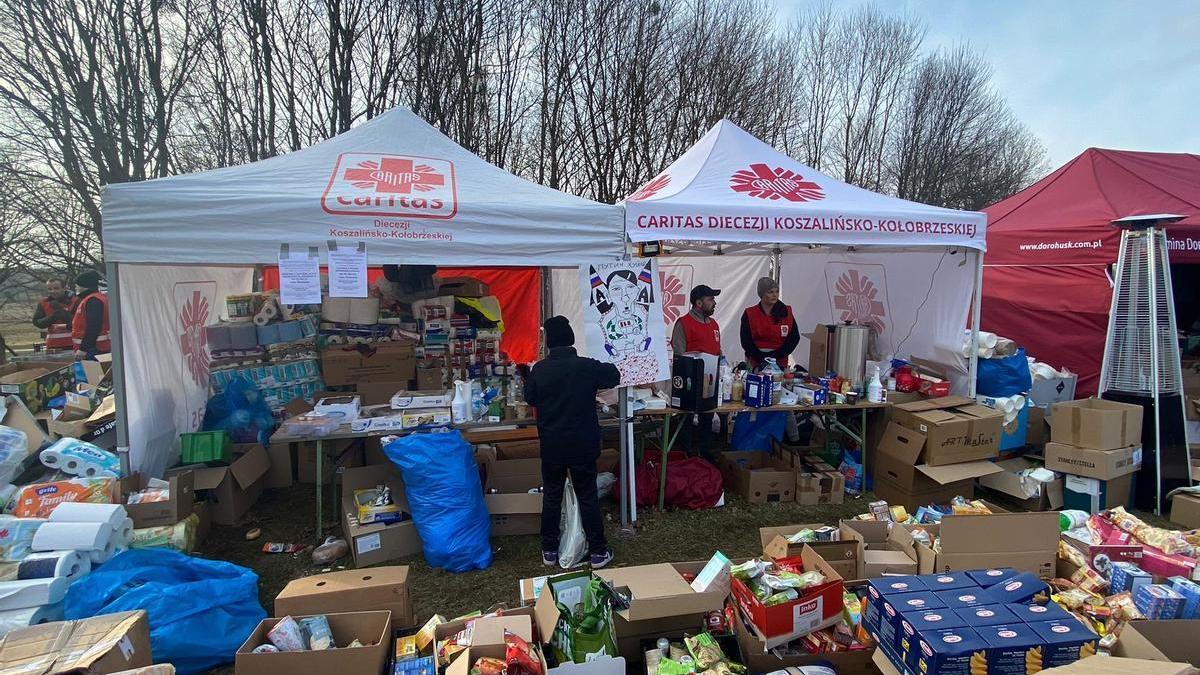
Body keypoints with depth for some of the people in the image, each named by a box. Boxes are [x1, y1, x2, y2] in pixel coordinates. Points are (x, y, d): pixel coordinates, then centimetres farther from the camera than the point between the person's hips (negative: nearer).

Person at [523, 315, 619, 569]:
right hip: (583, 445, -1)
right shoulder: (587, 366, -13)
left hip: (551, 446, 1)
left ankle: (550, 551, 27)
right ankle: (598, 552, 19)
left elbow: (529, 399, 6)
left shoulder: (539, 369, -9)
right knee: (588, 497, 10)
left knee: (551, 496, 16)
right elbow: (615, 376, 5)